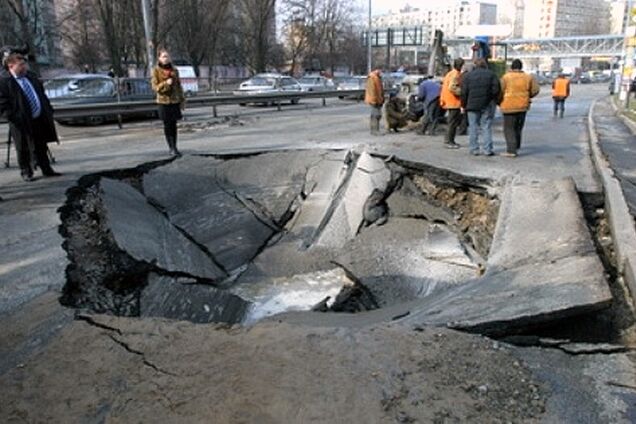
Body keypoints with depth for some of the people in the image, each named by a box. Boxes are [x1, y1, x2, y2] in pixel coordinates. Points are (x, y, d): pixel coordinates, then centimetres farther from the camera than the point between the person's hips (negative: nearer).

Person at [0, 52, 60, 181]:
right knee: (24, 150, 7)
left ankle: (46, 169, 26)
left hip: (40, 118, 6)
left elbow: (42, 94, 17)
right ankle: (26, 173, 21)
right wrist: (15, 119, -20)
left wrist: (49, 111, 10)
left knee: (42, 147, 15)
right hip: (23, 123, -6)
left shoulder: (30, 76, 9)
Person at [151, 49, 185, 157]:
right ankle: (172, 148, 5)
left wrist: (182, 100, 8)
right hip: (164, 101, -2)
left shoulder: (174, 70, 7)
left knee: (174, 124, 5)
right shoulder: (156, 71, -1)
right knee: (167, 125, 1)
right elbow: (155, 86, -4)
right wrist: (166, 83, -20)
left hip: (175, 100, 3)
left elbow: (179, 86, 11)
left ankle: (174, 147, 11)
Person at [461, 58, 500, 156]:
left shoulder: (468, 75, 3)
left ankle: (474, 149, 5)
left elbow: (464, 92, -1)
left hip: (472, 105, 0)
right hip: (488, 105, 0)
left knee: (473, 127, 5)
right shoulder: (491, 74, 3)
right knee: (487, 127, 3)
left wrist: (464, 105, 6)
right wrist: (494, 100, 8)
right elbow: (496, 90, -4)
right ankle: (488, 150, 1)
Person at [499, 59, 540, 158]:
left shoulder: (506, 77, -8)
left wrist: (499, 102, 10)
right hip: (523, 106, 5)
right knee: (518, 128, 19)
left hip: (509, 107, -5)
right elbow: (535, 90, 5)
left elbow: (500, 91, -8)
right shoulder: (528, 77, 4)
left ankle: (511, 150, -7)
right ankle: (516, 147, 27)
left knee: (509, 129, 0)